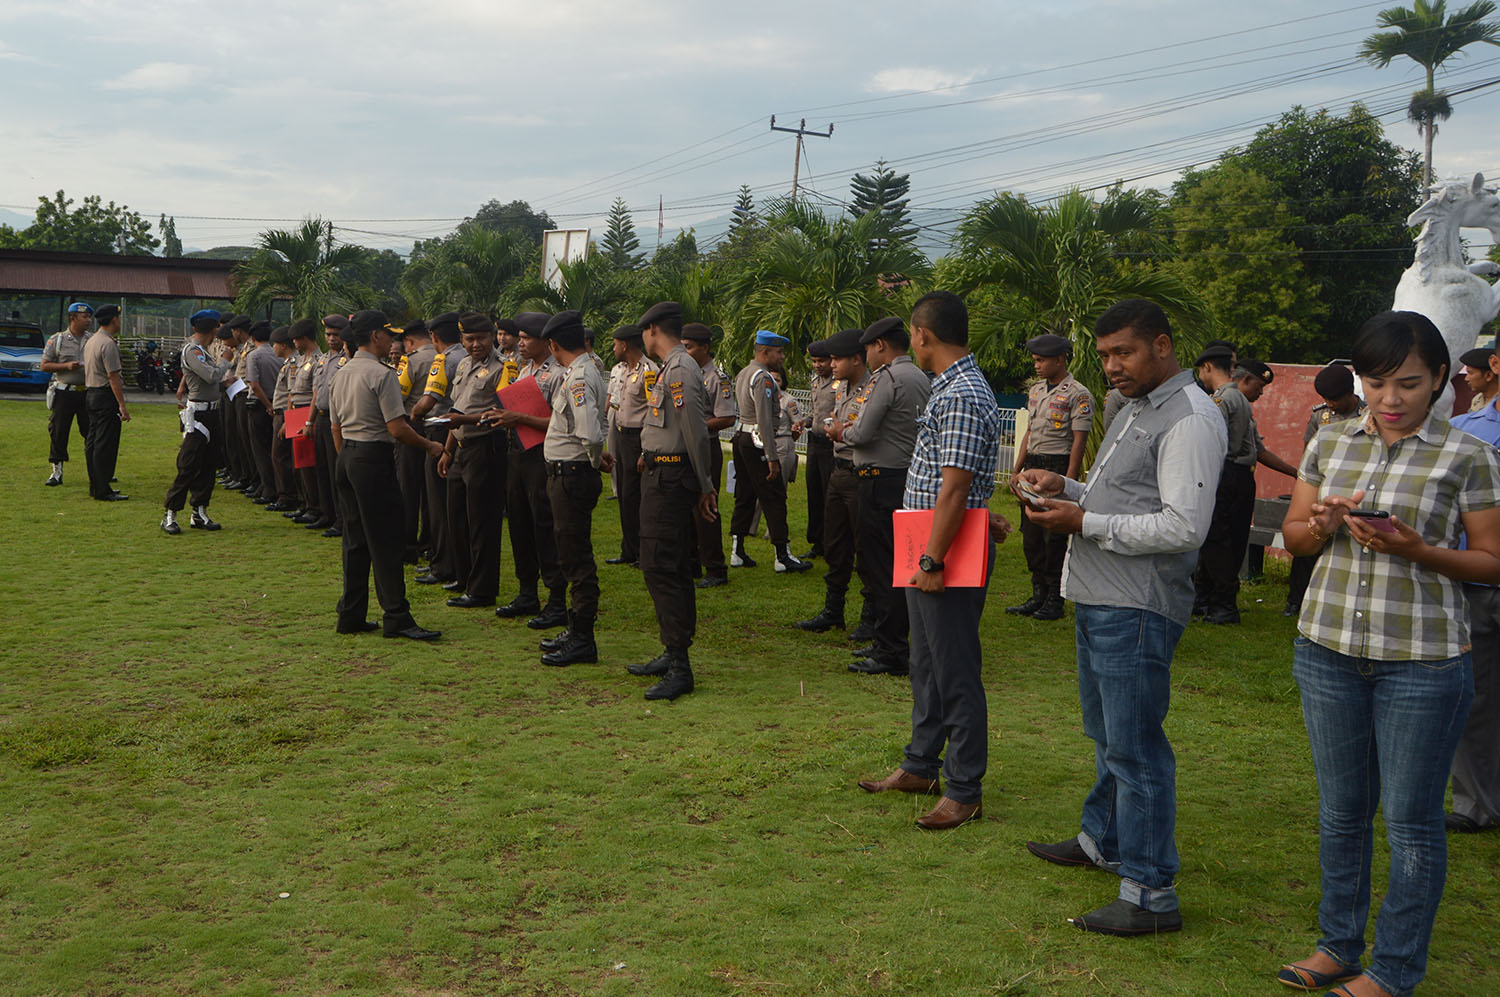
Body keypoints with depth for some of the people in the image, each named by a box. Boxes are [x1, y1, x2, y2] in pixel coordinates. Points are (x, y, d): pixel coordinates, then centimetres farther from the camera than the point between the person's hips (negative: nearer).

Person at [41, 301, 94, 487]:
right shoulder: (57, 339, 1)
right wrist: (66, 366, -14)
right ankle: (57, 471, 9)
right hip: (64, 393, -2)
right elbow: (44, 365, 0)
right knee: (59, 432, 1)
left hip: (87, 393, 2)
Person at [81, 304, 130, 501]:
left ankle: (95, 486, 20)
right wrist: (122, 406, -20)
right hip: (106, 396, -10)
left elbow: (89, 370, 18)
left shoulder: (91, 341, 14)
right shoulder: (108, 344, -16)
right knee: (106, 445, -8)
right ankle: (102, 491, -7)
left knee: (93, 442, 13)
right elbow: (113, 376, -20)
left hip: (90, 394, 10)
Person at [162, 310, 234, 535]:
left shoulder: (201, 350, 15)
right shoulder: (192, 351, -14)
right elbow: (213, 375, -23)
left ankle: (200, 513, 16)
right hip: (199, 414, -10)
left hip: (212, 412, 10)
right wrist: (225, 360, -8)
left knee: (209, 464, 11)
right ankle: (170, 515, -1)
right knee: (189, 466, -8)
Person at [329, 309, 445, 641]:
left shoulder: (342, 374, 13)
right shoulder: (382, 374, -13)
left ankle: (351, 615, 17)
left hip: (346, 456, 9)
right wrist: (429, 446, -4)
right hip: (374, 457, -9)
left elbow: (335, 427, 18)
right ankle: (396, 617, -3)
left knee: (355, 538, 13)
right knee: (385, 541, -5)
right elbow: (397, 429, -17)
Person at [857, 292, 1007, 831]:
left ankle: (965, 791, 11)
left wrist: (933, 562, -22)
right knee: (926, 665, 19)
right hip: (928, 552, 10)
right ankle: (921, 766, 33)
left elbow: (954, 490, -24)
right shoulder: (952, 387, 13)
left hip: (949, 559, -10)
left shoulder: (963, 397, -20)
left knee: (956, 674, 0)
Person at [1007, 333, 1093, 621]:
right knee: (1031, 535, 9)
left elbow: (1079, 441, -12)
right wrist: (1016, 470, 16)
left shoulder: (1078, 395, -9)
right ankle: (1039, 595, 20)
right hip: (1033, 467, 8)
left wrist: (1067, 482, -17)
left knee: (1055, 538, -3)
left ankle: (1055, 600, 7)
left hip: (1059, 467, -8)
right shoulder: (1036, 391, 15)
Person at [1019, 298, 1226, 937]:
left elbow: (1183, 527, -22)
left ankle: (1150, 893, 3)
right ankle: (1102, 841, 39)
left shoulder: (1191, 420, -15)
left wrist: (1086, 522, -18)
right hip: (1098, 600, 10)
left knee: (1134, 748, -5)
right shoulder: (1136, 408, 18)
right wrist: (1065, 487, 8)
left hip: (1137, 611, -10)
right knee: (1106, 736, 22)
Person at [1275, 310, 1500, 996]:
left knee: (1410, 823, 5)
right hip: (1327, 649, 4)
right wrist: (1327, 525, -10)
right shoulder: (1329, 443, 6)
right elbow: (1293, 534, 12)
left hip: (1422, 662, -4)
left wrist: (1416, 549, -21)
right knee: (1341, 811, 16)